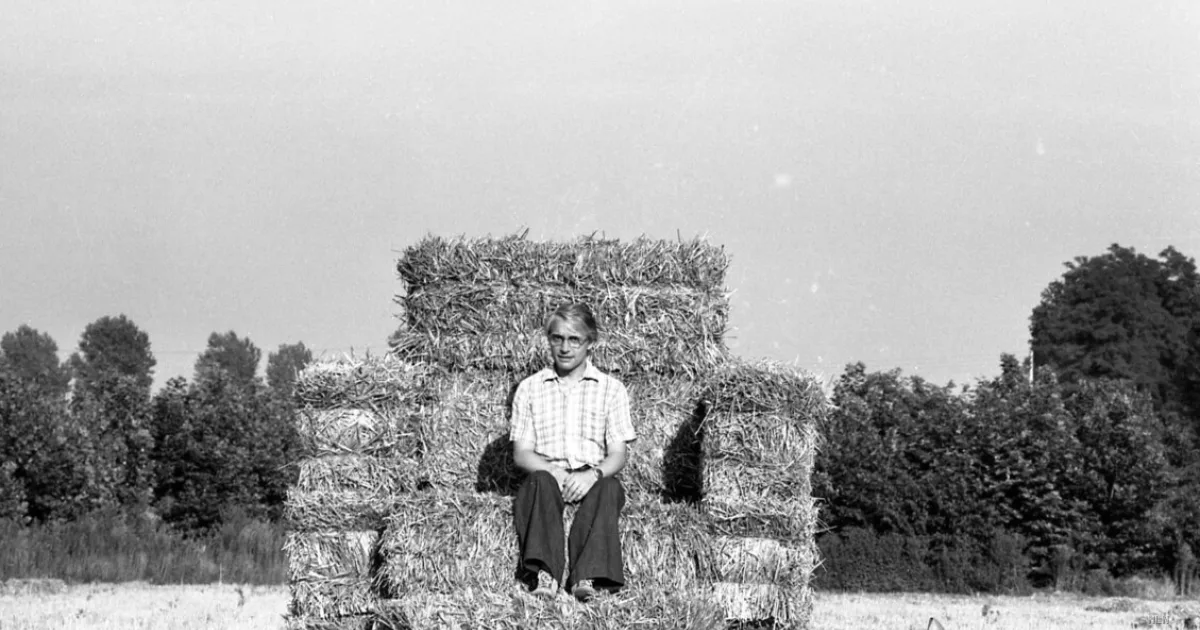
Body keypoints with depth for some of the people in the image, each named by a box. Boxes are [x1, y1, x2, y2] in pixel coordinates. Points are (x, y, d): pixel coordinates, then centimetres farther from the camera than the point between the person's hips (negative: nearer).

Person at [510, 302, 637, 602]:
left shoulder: (611, 389, 12)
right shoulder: (530, 389, 14)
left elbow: (618, 453, 4)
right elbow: (521, 453, 7)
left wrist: (594, 473, -19)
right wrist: (552, 470, -14)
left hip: (591, 478, 0)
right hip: (547, 473, 0)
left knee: (609, 487, -34)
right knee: (541, 482, -35)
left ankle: (588, 576, -52)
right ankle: (543, 574, -56)